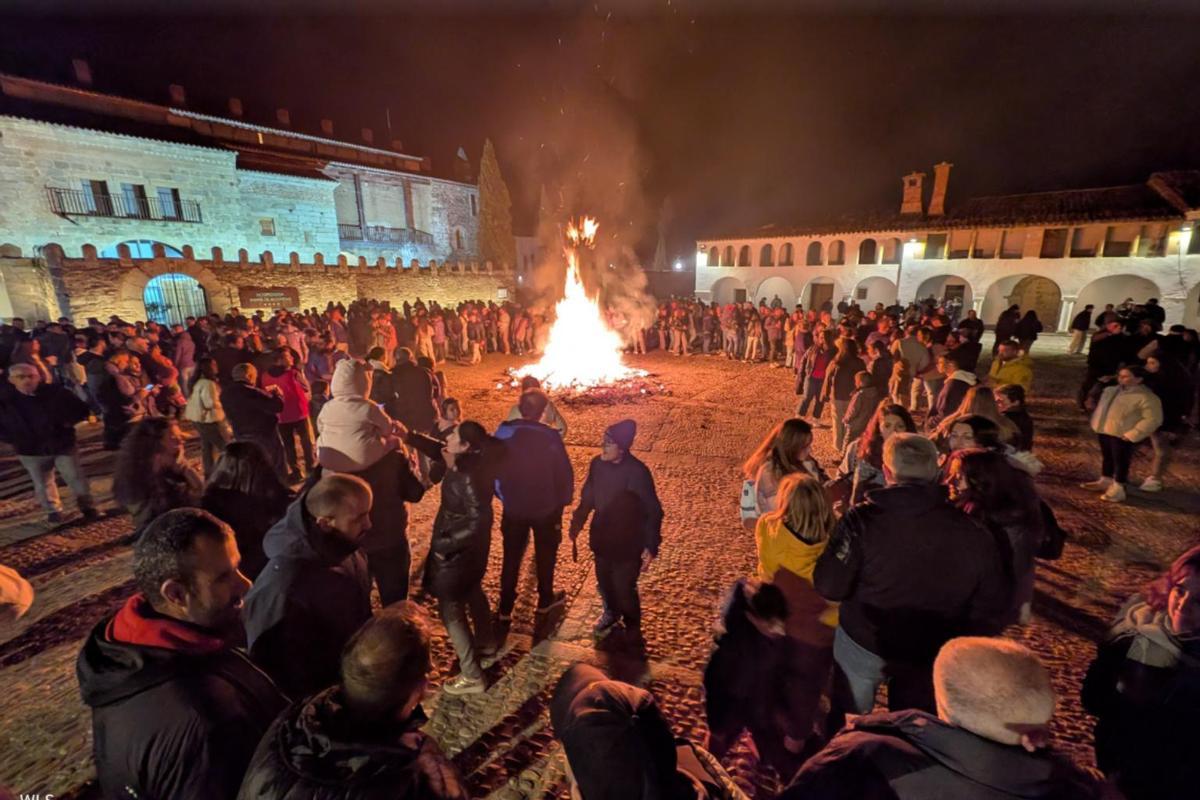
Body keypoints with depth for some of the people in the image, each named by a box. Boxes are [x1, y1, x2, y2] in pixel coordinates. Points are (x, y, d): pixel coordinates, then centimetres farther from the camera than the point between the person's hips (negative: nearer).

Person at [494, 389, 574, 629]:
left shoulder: (503, 432, -10)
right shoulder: (550, 436, -20)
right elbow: (564, 472, -14)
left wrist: (503, 496, 14)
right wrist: (563, 500, 4)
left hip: (513, 507, 2)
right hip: (546, 508, -2)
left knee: (511, 556, 16)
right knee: (545, 555, 19)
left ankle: (505, 608, 23)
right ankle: (545, 600, 35)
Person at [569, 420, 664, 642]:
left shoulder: (637, 472, -27)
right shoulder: (597, 464, -11)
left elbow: (653, 511, -18)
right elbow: (587, 497, 6)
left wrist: (651, 546, -18)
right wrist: (577, 523, 10)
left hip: (628, 543, -5)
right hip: (602, 537, 5)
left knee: (624, 588, 8)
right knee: (604, 582, 22)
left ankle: (632, 626, 38)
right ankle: (611, 613, 52)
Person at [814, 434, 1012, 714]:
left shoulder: (863, 520, -26)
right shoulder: (973, 533, -16)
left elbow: (830, 586, -23)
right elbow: (991, 608, -6)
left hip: (863, 643, -2)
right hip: (931, 655, 3)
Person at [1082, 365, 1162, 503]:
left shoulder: (1146, 397, -15)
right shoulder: (1111, 390, 8)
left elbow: (1152, 419, -18)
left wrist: (1132, 434, -22)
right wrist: (1096, 422, 17)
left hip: (1122, 435, -8)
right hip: (1104, 431, 8)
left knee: (1121, 462, -1)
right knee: (1106, 458, 20)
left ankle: (1117, 490, 6)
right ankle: (1105, 481, 35)